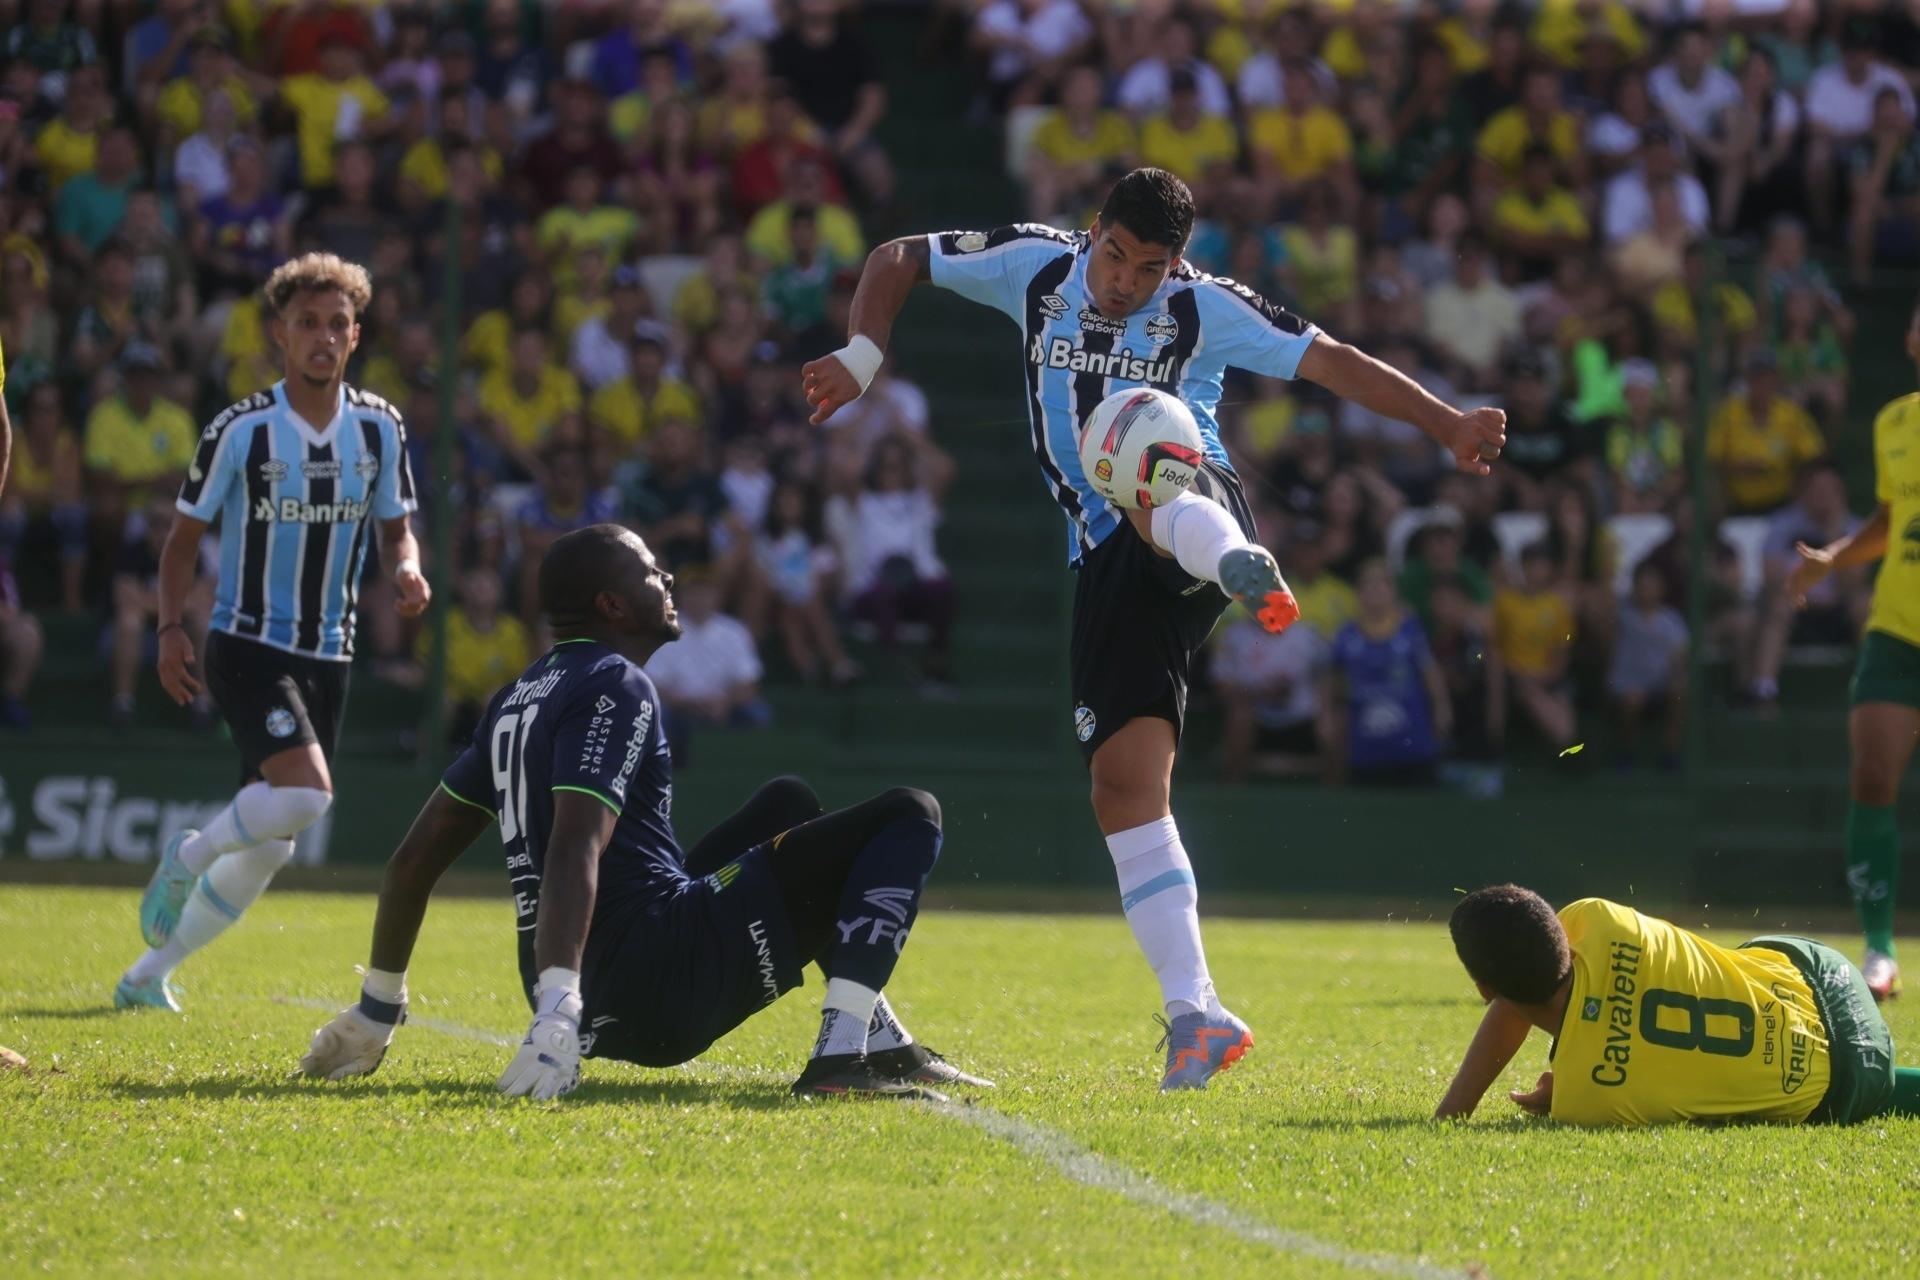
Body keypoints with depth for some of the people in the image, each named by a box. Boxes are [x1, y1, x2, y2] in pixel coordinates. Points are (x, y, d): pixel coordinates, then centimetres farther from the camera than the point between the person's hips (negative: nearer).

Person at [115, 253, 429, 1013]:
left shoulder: (377, 428, 3)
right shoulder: (241, 430, -9)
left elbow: (397, 528, 14)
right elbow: (185, 537, 0)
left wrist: (407, 572, -9)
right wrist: (171, 627, -12)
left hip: (327, 657, 5)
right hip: (248, 645, -5)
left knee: (268, 850, 8)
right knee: (305, 793, -28)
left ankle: (148, 976, 24)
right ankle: (186, 857, 1)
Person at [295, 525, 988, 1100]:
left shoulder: (518, 700, 17)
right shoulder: (616, 687, -10)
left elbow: (417, 856, 19)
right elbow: (576, 851, -25)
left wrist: (377, 1008, 27)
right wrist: (557, 1013, -36)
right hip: (662, 987, -9)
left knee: (786, 805, 32)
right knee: (908, 815, -5)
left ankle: (883, 1042, 27)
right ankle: (842, 1055, -19)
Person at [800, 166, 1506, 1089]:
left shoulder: (1206, 310, 3)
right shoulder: (1035, 268, 10)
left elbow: (1333, 362, -1)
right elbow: (896, 262, 19)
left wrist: (1448, 426, -11)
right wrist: (862, 355, 3)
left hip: (1191, 505, -4)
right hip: (1110, 562, 4)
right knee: (1124, 779, -8)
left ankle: (1238, 563, -73)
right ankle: (1195, 1015, -9)